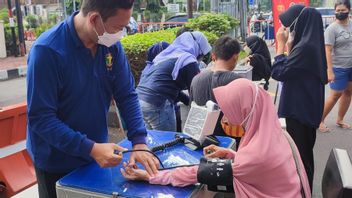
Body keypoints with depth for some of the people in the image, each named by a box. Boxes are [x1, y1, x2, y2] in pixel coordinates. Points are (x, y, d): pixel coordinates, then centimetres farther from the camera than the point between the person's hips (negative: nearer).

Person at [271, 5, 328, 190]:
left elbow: (278, 72, -20)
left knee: (299, 154, 4)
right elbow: (291, 69, 13)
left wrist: (281, 44, -12)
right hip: (305, 107, 10)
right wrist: (289, 45, 7)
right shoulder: (310, 44, 6)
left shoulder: (305, 47, -24)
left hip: (300, 109, -10)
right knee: (303, 151, 21)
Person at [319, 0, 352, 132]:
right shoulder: (332, 28, -12)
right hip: (339, 68, -6)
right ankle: (320, 120, 10)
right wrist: (329, 71, -23)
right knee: (336, 95, -3)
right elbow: (328, 50, -17)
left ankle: (339, 120, 24)